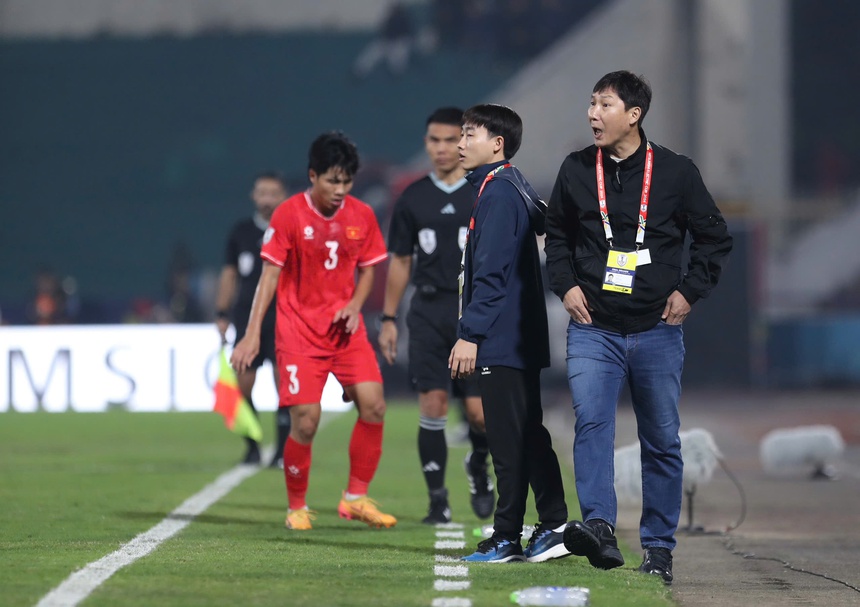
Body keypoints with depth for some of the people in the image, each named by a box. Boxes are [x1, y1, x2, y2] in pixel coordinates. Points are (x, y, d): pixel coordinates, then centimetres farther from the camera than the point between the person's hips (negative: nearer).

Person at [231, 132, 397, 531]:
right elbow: (270, 274, -7)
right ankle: (297, 508, 11)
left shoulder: (361, 216, 1)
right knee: (306, 421, -11)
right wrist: (252, 333, -11)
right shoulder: (289, 215, -10)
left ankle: (356, 498, 5)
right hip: (299, 330, -4)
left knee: (374, 406, -11)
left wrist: (355, 305, -7)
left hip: (345, 329, 4)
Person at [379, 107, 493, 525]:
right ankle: (437, 500, 4)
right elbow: (399, 262, 13)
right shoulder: (413, 199, 8)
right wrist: (388, 319, 9)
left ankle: (478, 465, 26)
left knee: (480, 412, -7)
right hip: (428, 313, 2)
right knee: (432, 405, -5)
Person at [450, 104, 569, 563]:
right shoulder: (515, 187, 16)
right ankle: (553, 527, 13)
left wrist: (470, 334, -20)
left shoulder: (498, 193, -14)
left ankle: (507, 538, -4)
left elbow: (491, 272, -19)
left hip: (501, 337, -10)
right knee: (528, 434, 11)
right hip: (521, 337, 10)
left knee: (508, 439, -7)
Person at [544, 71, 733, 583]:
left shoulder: (676, 172, -1)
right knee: (592, 422, -21)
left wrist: (689, 291, -2)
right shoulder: (576, 171, 5)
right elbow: (557, 235, 18)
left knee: (662, 440, 5)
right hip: (593, 328, 1)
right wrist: (566, 285, 4)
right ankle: (599, 526, -30)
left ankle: (659, 546, 13)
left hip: (657, 330, 0)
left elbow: (715, 237, 8)